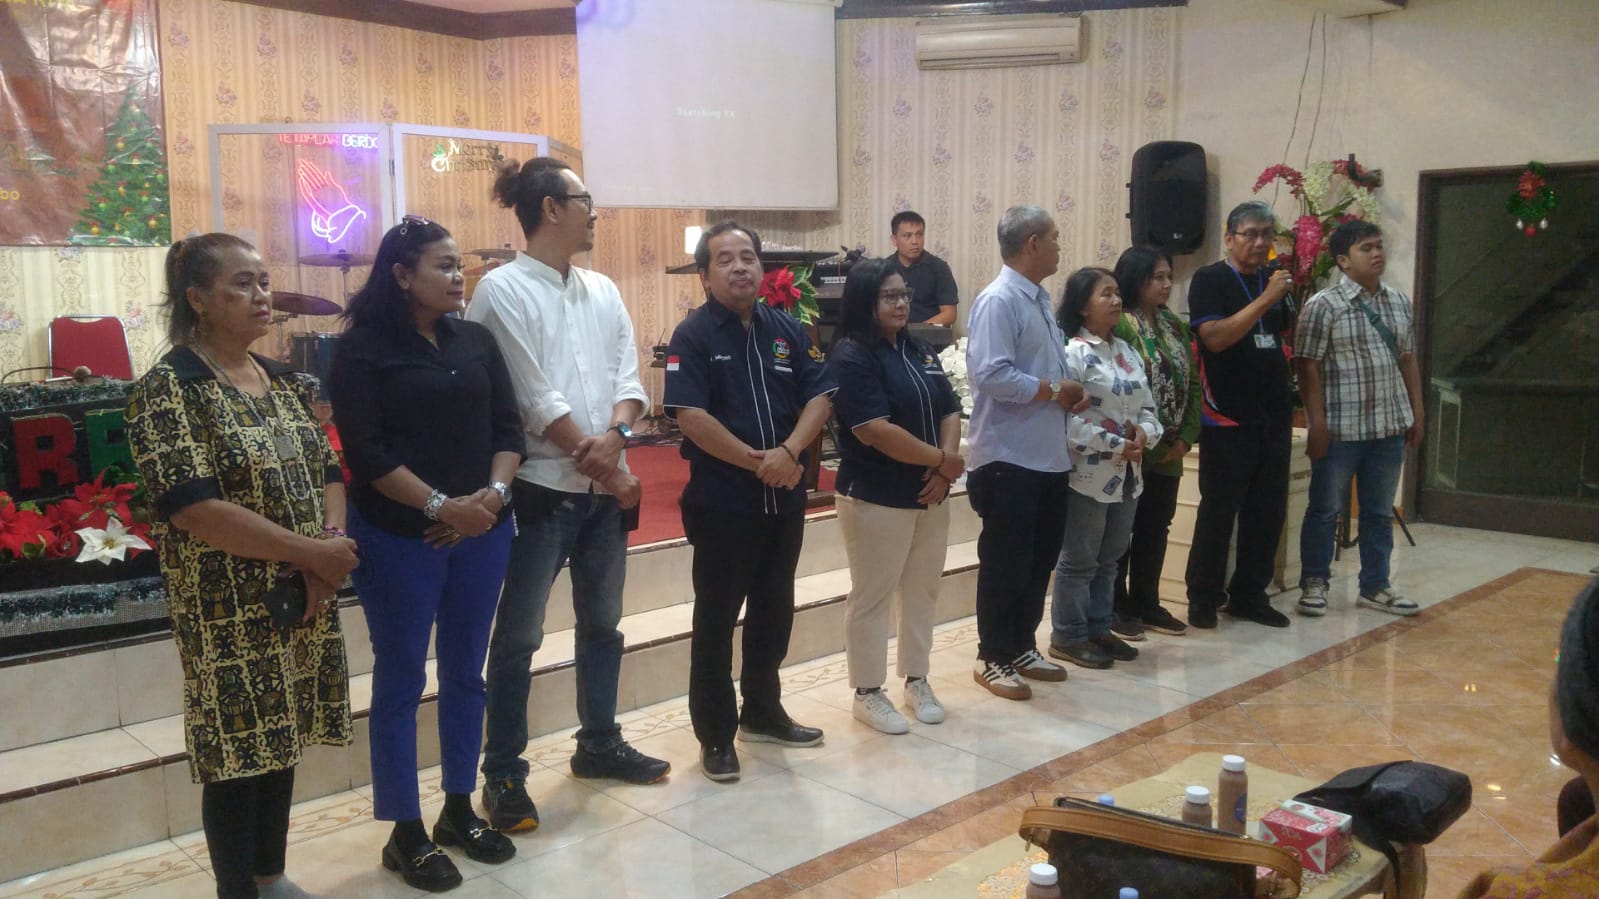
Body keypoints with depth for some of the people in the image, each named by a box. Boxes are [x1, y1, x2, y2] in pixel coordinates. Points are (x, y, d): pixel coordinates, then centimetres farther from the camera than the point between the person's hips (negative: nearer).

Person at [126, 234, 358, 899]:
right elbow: (191, 508, -20)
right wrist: (309, 550, -21)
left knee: (282, 737, 16)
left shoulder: (284, 381, 10)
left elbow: (327, 471, 9)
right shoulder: (169, 388, -12)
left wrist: (330, 547, -11)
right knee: (239, 747, 3)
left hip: (300, 597, 7)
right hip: (227, 609, -6)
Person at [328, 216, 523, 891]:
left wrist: (494, 494, -11)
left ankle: (460, 810, 29)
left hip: (483, 530, 5)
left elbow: (508, 427, 6)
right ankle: (405, 834, 17)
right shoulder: (363, 348, -7)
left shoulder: (477, 340, 9)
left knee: (465, 674, 14)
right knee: (400, 682, 5)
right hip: (399, 537, -5)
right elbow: (365, 451, -14)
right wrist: (441, 506, -19)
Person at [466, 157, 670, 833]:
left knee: (602, 623, 17)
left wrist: (615, 437, -15)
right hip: (541, 487, -7)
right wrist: (598, 463, -12)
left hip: (605, 486, 7)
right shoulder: (503, 289, -10)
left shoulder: (602, 290, 10)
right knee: (518, 637, 2)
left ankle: (598, 744, 34)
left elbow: (628, 378, 4)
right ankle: (503, 775, 15)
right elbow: (537, 399, -15)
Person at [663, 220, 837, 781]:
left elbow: (819, 396, 2)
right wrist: (756, 461, -18)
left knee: (775, 611, 16)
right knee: (716, 618, 3)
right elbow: (690, 416, -17)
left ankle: (763, 713, 33)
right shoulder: (693, 336, -8)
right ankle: (715, 735, 15)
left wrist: (788, 452, -15)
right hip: (721, 500, -5)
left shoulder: (787, 330, 8)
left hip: (784, 498, 6)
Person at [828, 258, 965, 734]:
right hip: (875, 498, -7)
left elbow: (950, 411, 9)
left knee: (922, 590, 15)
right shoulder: (851, 356, -13)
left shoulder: (920, 351, 11)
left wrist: (945, 467, -9)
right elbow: (876, 430, -22)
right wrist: (942, 460, -14)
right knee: (872, 596, 3)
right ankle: (868, 693, 15)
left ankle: (916, 681, 30)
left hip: (930, 493, 8)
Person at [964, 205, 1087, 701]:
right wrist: (1054, 390, -16)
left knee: (1040, 559, 16)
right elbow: (992, 375, -26)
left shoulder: (1040, 299, 13)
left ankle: (1023, 648, 30)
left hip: (1048, 455, 9)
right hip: (1008, 459, -9)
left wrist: (1072, 393, 0)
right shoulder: (998, 301, -16)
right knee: (1005, 564, 1)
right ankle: (993, 658, 15)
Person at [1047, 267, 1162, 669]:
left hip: (1128, 473, 8)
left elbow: (1148, 406, 14)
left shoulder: (1127, 351, 11)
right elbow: (1065, 420, -21)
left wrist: (1144, 433, -8)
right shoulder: (1072, 353, -13)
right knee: (1078, 561, 2)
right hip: (1089, 473, -8)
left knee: (1109, 559, 16)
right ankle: (1068, 637, 13)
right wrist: (1115, 445, -19)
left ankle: (1098, 629, 28)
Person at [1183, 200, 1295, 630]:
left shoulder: (1273, 280, 13)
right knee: (1218, 511, -1)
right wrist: (1265, 300, -21)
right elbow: (1214, 337, -20)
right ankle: (1204, 598, 11)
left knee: (1268, 512, 10)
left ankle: (1249, 594, 22)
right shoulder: (1210, 279, -6)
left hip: (1273, 416, 7)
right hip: (1227, 418, -6)